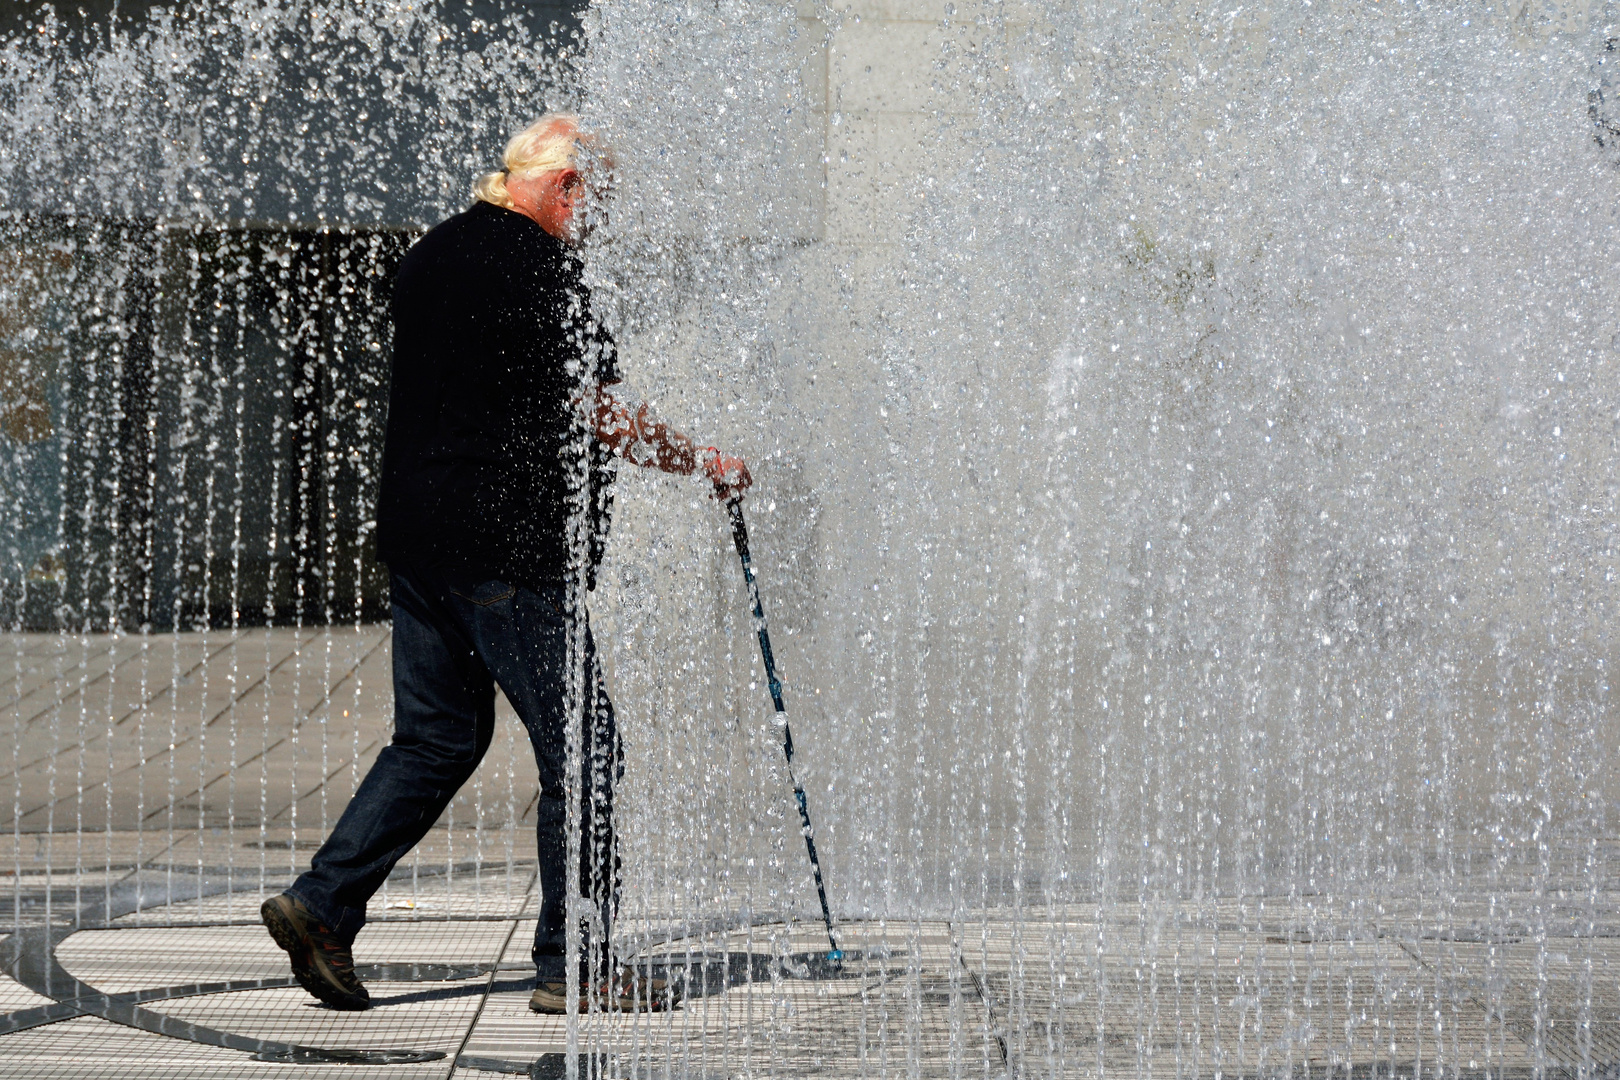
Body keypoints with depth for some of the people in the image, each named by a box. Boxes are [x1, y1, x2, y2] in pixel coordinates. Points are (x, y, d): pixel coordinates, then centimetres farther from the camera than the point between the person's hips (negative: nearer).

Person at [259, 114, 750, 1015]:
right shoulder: (539, 264, -12)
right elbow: (594, 411, -14)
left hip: (418, 534, 9)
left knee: (437, 739, 16)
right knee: (579, 748, -1)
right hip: (508, 549, -9)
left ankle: (323, 903, 6)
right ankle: (576, 965, 1)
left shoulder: (430, 255, 17)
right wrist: (702, 462, -1)